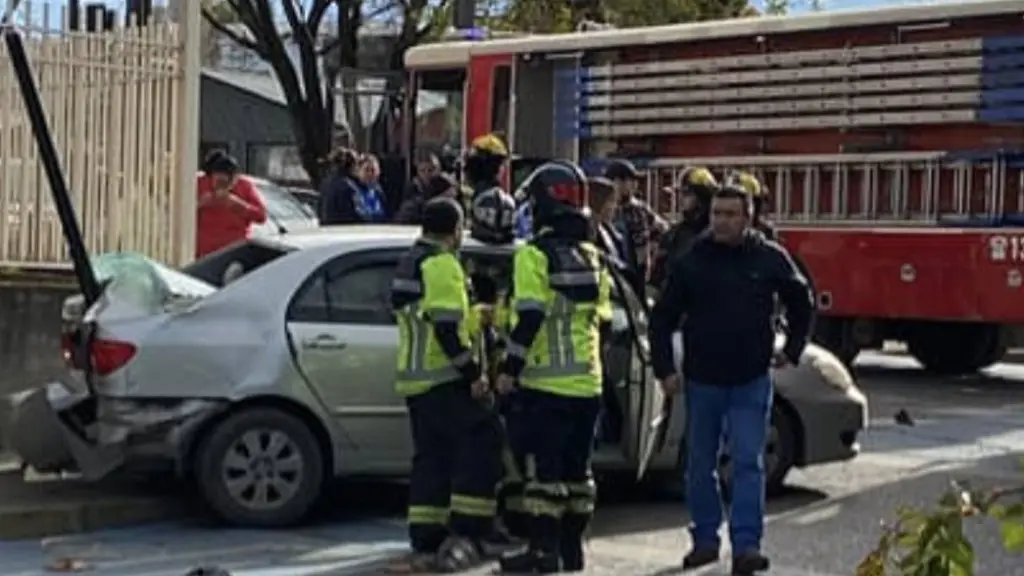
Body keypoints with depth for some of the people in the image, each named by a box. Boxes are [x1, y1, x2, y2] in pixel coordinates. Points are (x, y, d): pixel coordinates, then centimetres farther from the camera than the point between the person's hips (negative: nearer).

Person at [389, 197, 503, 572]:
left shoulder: (409, 264, 18)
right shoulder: (443, 264, -13)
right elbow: (446, 328, -21)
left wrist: (474, 315, 32)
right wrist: (473, 372, -17)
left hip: (414, 379, 10)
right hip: (444, 378, -10)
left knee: (431, 457, 11)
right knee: (480, 446, -5)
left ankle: (426, 544, 9)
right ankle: (465, 537, -11)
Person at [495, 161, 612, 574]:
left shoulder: (534, 255, -10)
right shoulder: (593, 257, 12)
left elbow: (529, 318, -17)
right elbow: (603, 316, 15)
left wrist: (510, 368, -12)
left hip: (546, 381, -6)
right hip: (587, 381, 6)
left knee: (545, 466, -4)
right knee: (577, 467, 12)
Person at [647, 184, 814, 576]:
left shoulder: (770, 258, -1)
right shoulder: (691, 262, -2)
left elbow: (801, 303, 15)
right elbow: (662, 318, 3)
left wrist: (792, 350, 11)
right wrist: (664, 369, -2)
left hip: (751, 382, -1)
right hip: (702, 380, 1)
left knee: (748, 463, -7)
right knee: (700, 466, 9)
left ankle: (746, 545, -7)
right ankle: (705, 539, 22)